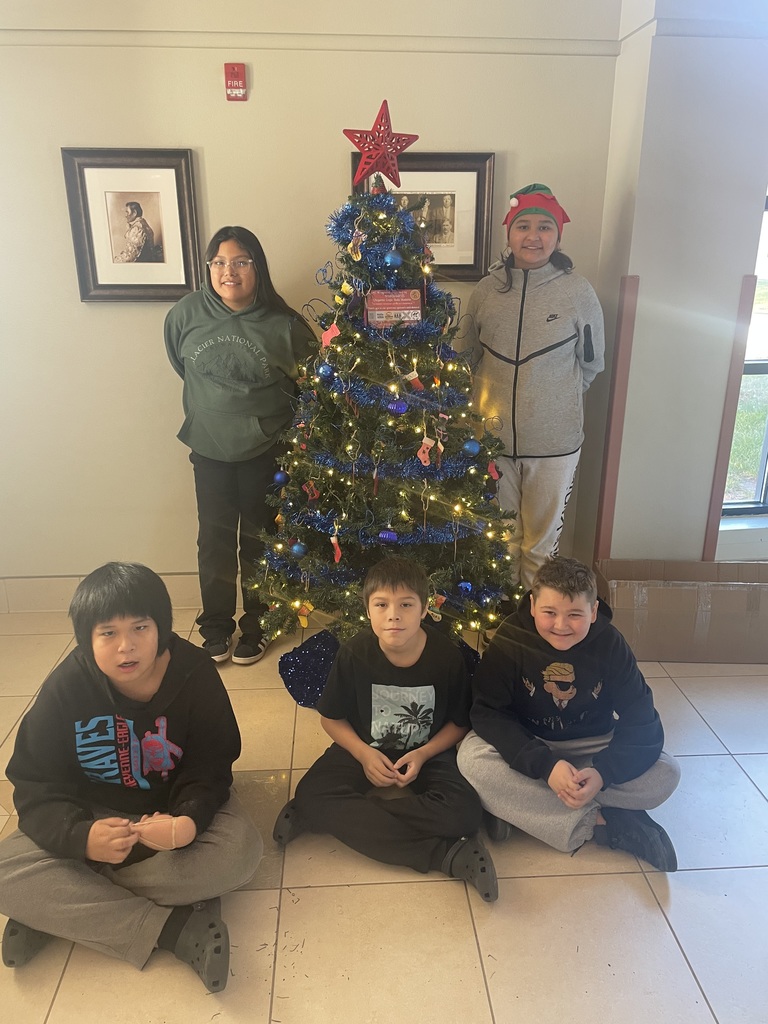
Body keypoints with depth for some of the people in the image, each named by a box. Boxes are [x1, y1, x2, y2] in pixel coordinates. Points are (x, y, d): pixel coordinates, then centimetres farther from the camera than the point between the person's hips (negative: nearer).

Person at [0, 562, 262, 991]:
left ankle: (57, 910, -17)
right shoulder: (67, 687, -17)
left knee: (239, 852, -30)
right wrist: (82, 836, -34)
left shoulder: (196, 674, -19)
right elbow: (36, 784, -13)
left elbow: (210, 768, -13)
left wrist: (190, 820, -35)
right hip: (93, 815, 1)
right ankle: (177, 928, -25)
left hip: (177, 809, 0)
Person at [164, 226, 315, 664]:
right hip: (210, 448, 2)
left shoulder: (283, 324, -12)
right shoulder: (188, 313, -6)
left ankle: (255, 628, 30)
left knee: (258, 540, 11)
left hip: (265, 450, -2)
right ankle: (216, 629, 29)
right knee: (214, 539, 9)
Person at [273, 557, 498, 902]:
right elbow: (332, 718, -2)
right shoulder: (354, 654, -16)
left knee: (464, 812, -28)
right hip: (364, 749, 2)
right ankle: (447, 855, -28)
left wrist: (423, 754, -17)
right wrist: (364, 755, -17)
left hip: (427, 753, -1)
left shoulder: (446, 656, -17)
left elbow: (460, 722, -2)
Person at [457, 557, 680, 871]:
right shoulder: (511, 639, -20)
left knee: (666, 774, -22)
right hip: (525, 746, -2)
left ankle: (514, 804, -23)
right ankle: (599, 823, -23)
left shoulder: (609, 643, -16)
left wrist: (603, 772, -31)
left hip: (592, 747, 3)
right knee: (472, 758, -31)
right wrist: (545, 765, -33)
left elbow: (642, 724, -15)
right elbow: (488, 713, -22)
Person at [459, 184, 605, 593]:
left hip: (554, 441, -2)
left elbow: (591, 364, 5)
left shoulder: (578, 292, -6)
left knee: (542, 541, 13)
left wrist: (556, 397, 6)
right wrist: (495, 396, 9)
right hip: (492, 435, 2)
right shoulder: (487, 290, 0)